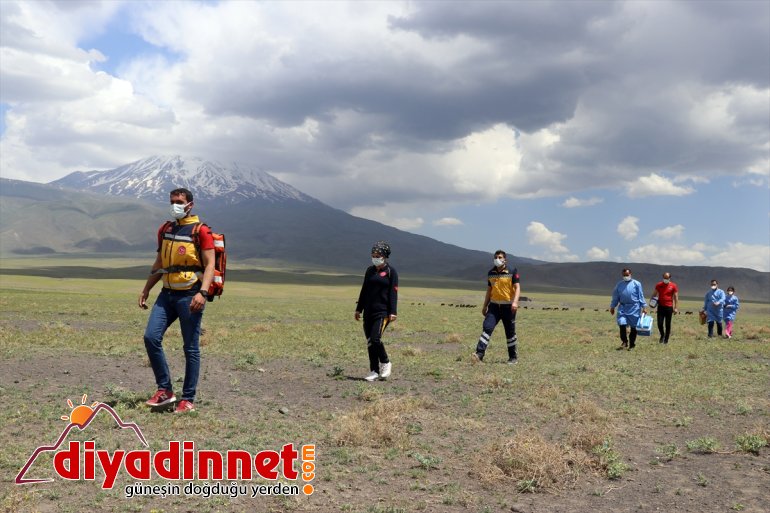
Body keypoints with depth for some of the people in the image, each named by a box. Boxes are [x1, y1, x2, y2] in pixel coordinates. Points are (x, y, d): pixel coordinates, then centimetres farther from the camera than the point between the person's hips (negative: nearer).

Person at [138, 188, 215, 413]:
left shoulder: (200, 231, -5)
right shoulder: (165, 230, 14)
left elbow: (210, 264, -11)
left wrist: (202, 293, -23)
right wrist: (146, 290, 18)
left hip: (190, 295, -6)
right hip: (167, 293, 6)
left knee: (191, 348, 0)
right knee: (151, 337, -5)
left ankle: (188, 399, 9)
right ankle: (165, 390, 7)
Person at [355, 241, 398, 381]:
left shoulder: (391, 272, -2)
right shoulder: (370, 271, 14)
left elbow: (393, 293, -7)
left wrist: (393, 312, -14)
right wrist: (359, 309, 17)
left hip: (383, 312, -6)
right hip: (369, 311, 6)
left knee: (375, 339, -18)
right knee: (369, 342, 5)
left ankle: (385, 363, 5)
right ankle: (374, 371, 13)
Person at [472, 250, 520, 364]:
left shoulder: (512, 272, -3)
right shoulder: (491, 273, 10)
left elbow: (517, 287, -9)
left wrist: (515, 301, -24)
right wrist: (485, 306, 18)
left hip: (508, 306, -3)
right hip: (494, 306, 3)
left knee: (510, 332, 6)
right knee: (487, 328, -12)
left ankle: (513, 357, 20)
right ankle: (479, 354, -19)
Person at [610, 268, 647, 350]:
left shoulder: (636, 284, 1)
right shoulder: (619, 284, 10)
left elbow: (641, 296, 1)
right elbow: (615, 297, 15)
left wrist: (644, 307, -3)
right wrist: (612, 307, 13)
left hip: (634, 308, -2)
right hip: (623, 307, 2)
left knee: (634, 327, 3)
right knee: (622, 324, -11)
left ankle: (632, 344, 14)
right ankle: (624, 342, 3)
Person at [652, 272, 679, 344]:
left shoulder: (673, 286, -1)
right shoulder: (659, 285, 4)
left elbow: (676, 297, 0)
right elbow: (654, 295, 11)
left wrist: (676, 308, -6)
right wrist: (651, 301, -6)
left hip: (669, 307, -1)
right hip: (660, 306, 1)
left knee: (668, 324, 4)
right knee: (660, 323, -4)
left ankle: (666, 339, 16)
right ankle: (662, 335, 23)